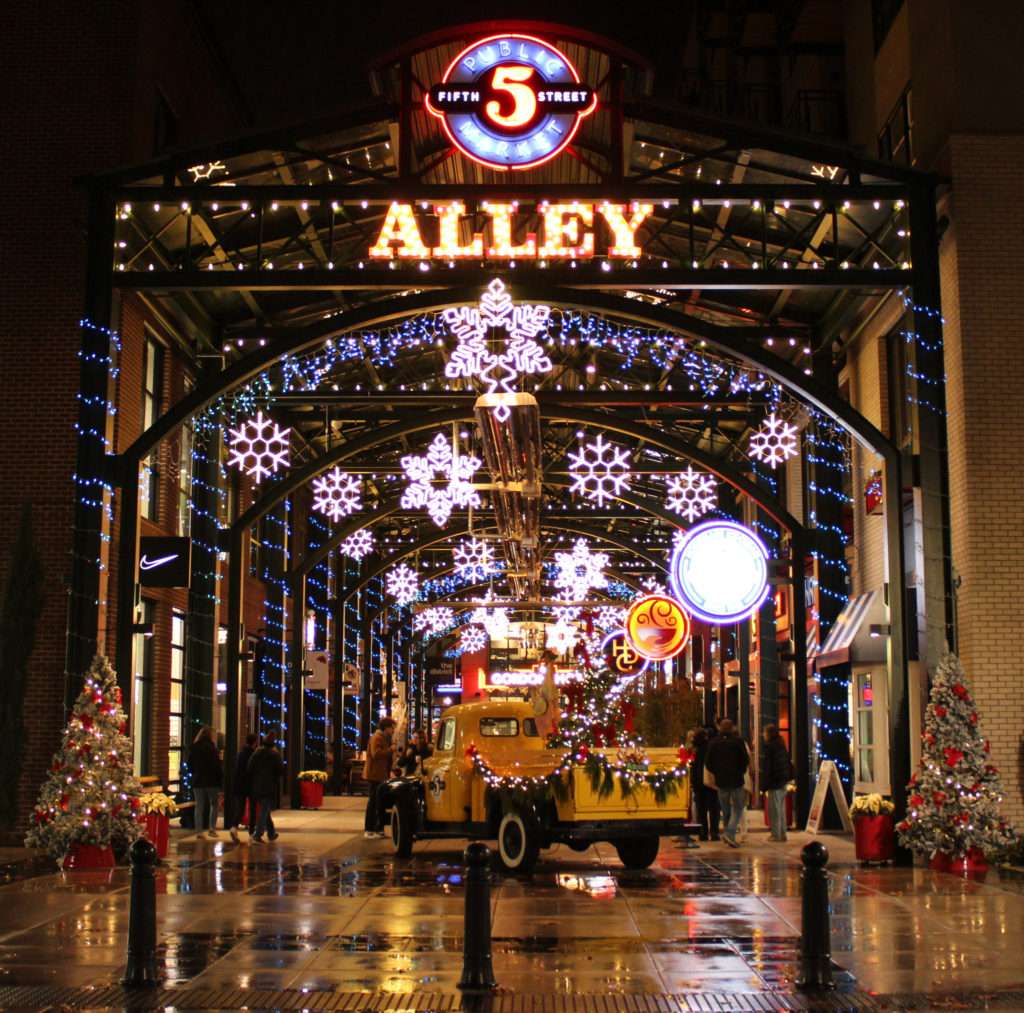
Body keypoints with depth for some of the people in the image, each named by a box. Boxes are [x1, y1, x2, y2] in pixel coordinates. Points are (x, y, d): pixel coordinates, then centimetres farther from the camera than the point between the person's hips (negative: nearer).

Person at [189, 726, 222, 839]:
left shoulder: (194, 747, 3)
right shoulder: (211, 747, -13)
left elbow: (190, 764, 10)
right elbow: (217, 765, -14)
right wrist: (221, 778, -6)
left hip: (197, 780, 4)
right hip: (211, 781, -4)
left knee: (199, 806, 8)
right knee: (214, 804, 11)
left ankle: (199, 831, 7)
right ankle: (212, 828, 2)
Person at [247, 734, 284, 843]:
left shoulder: (255, 754, 3)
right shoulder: (275, 755, -9)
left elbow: (249, 770, 1)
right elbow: (281, 770, -9)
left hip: (257, 788, 5)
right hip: (270, 788, -5)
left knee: (264, 810, 19)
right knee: (264, 811, -3)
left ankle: (271, 833, 28)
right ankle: (258, 835, -13)